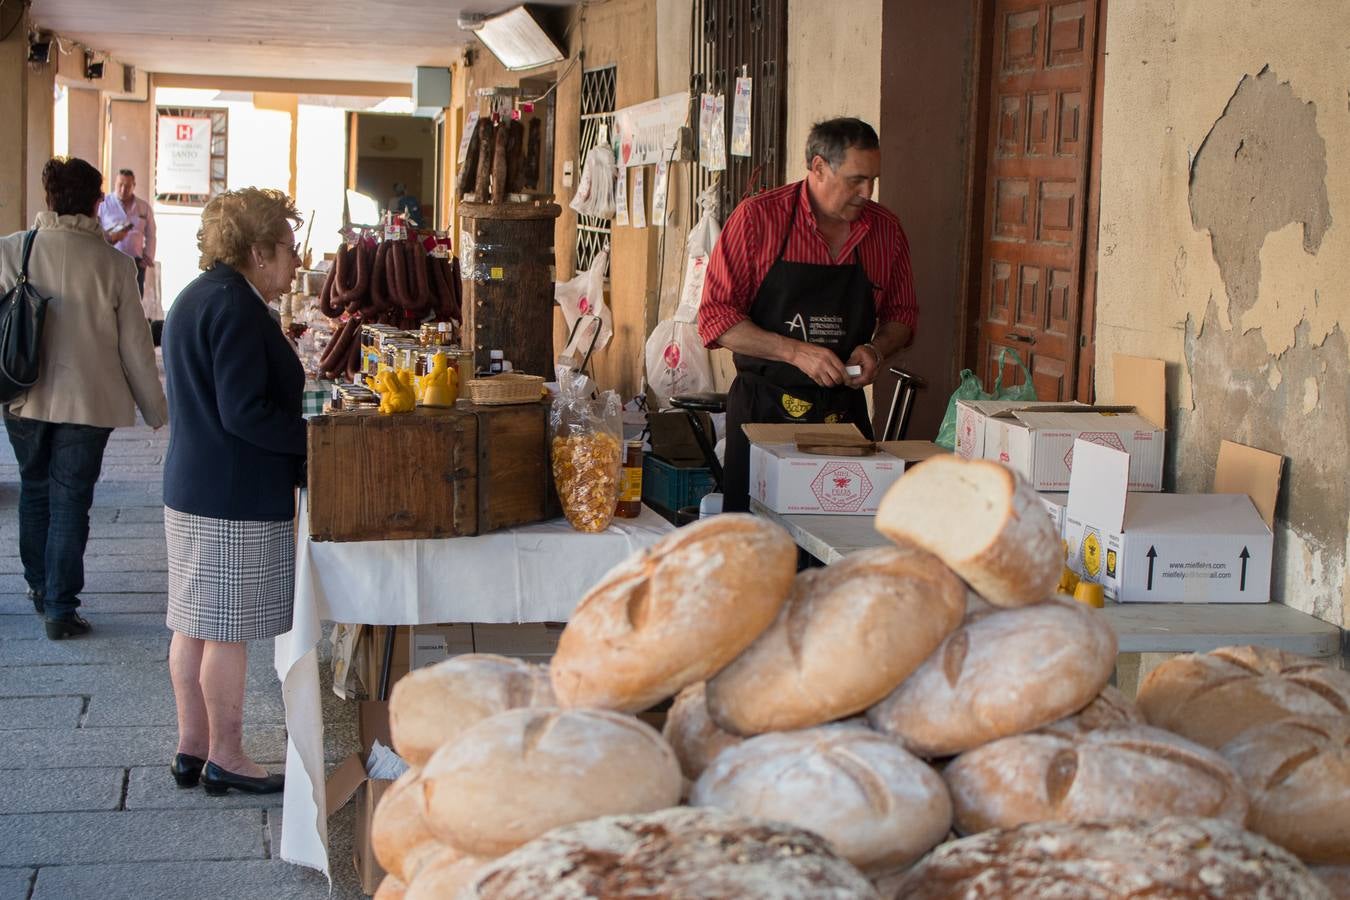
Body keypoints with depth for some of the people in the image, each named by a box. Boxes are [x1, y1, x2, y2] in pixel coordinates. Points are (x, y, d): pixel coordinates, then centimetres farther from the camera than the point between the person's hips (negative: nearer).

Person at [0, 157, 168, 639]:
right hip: (88, 400, -2)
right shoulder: (113, 264, -12)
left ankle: (40, 588, 35)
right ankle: (60, 609, 6)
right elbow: (135, 345, -6)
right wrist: (156, 410, 5)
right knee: (70, 502, 5)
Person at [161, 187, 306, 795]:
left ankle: (191, 746, 21)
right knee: (228, 630, -1)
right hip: (235, 497, -10)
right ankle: (225, 756, 8)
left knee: (194, 625, 14)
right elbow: (243, 413, -22)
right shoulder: (235, 306, -17)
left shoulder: (196, 299, 15)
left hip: (191, 488, 10)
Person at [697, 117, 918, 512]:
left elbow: (900, 315, 19)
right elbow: (716, 318, -8)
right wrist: (795, 352, -18)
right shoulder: (757, 218, -6)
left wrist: (876, 349, -3)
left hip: (845, 410, 3)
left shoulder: (885, 229, 6)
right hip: (763, 409, -3)